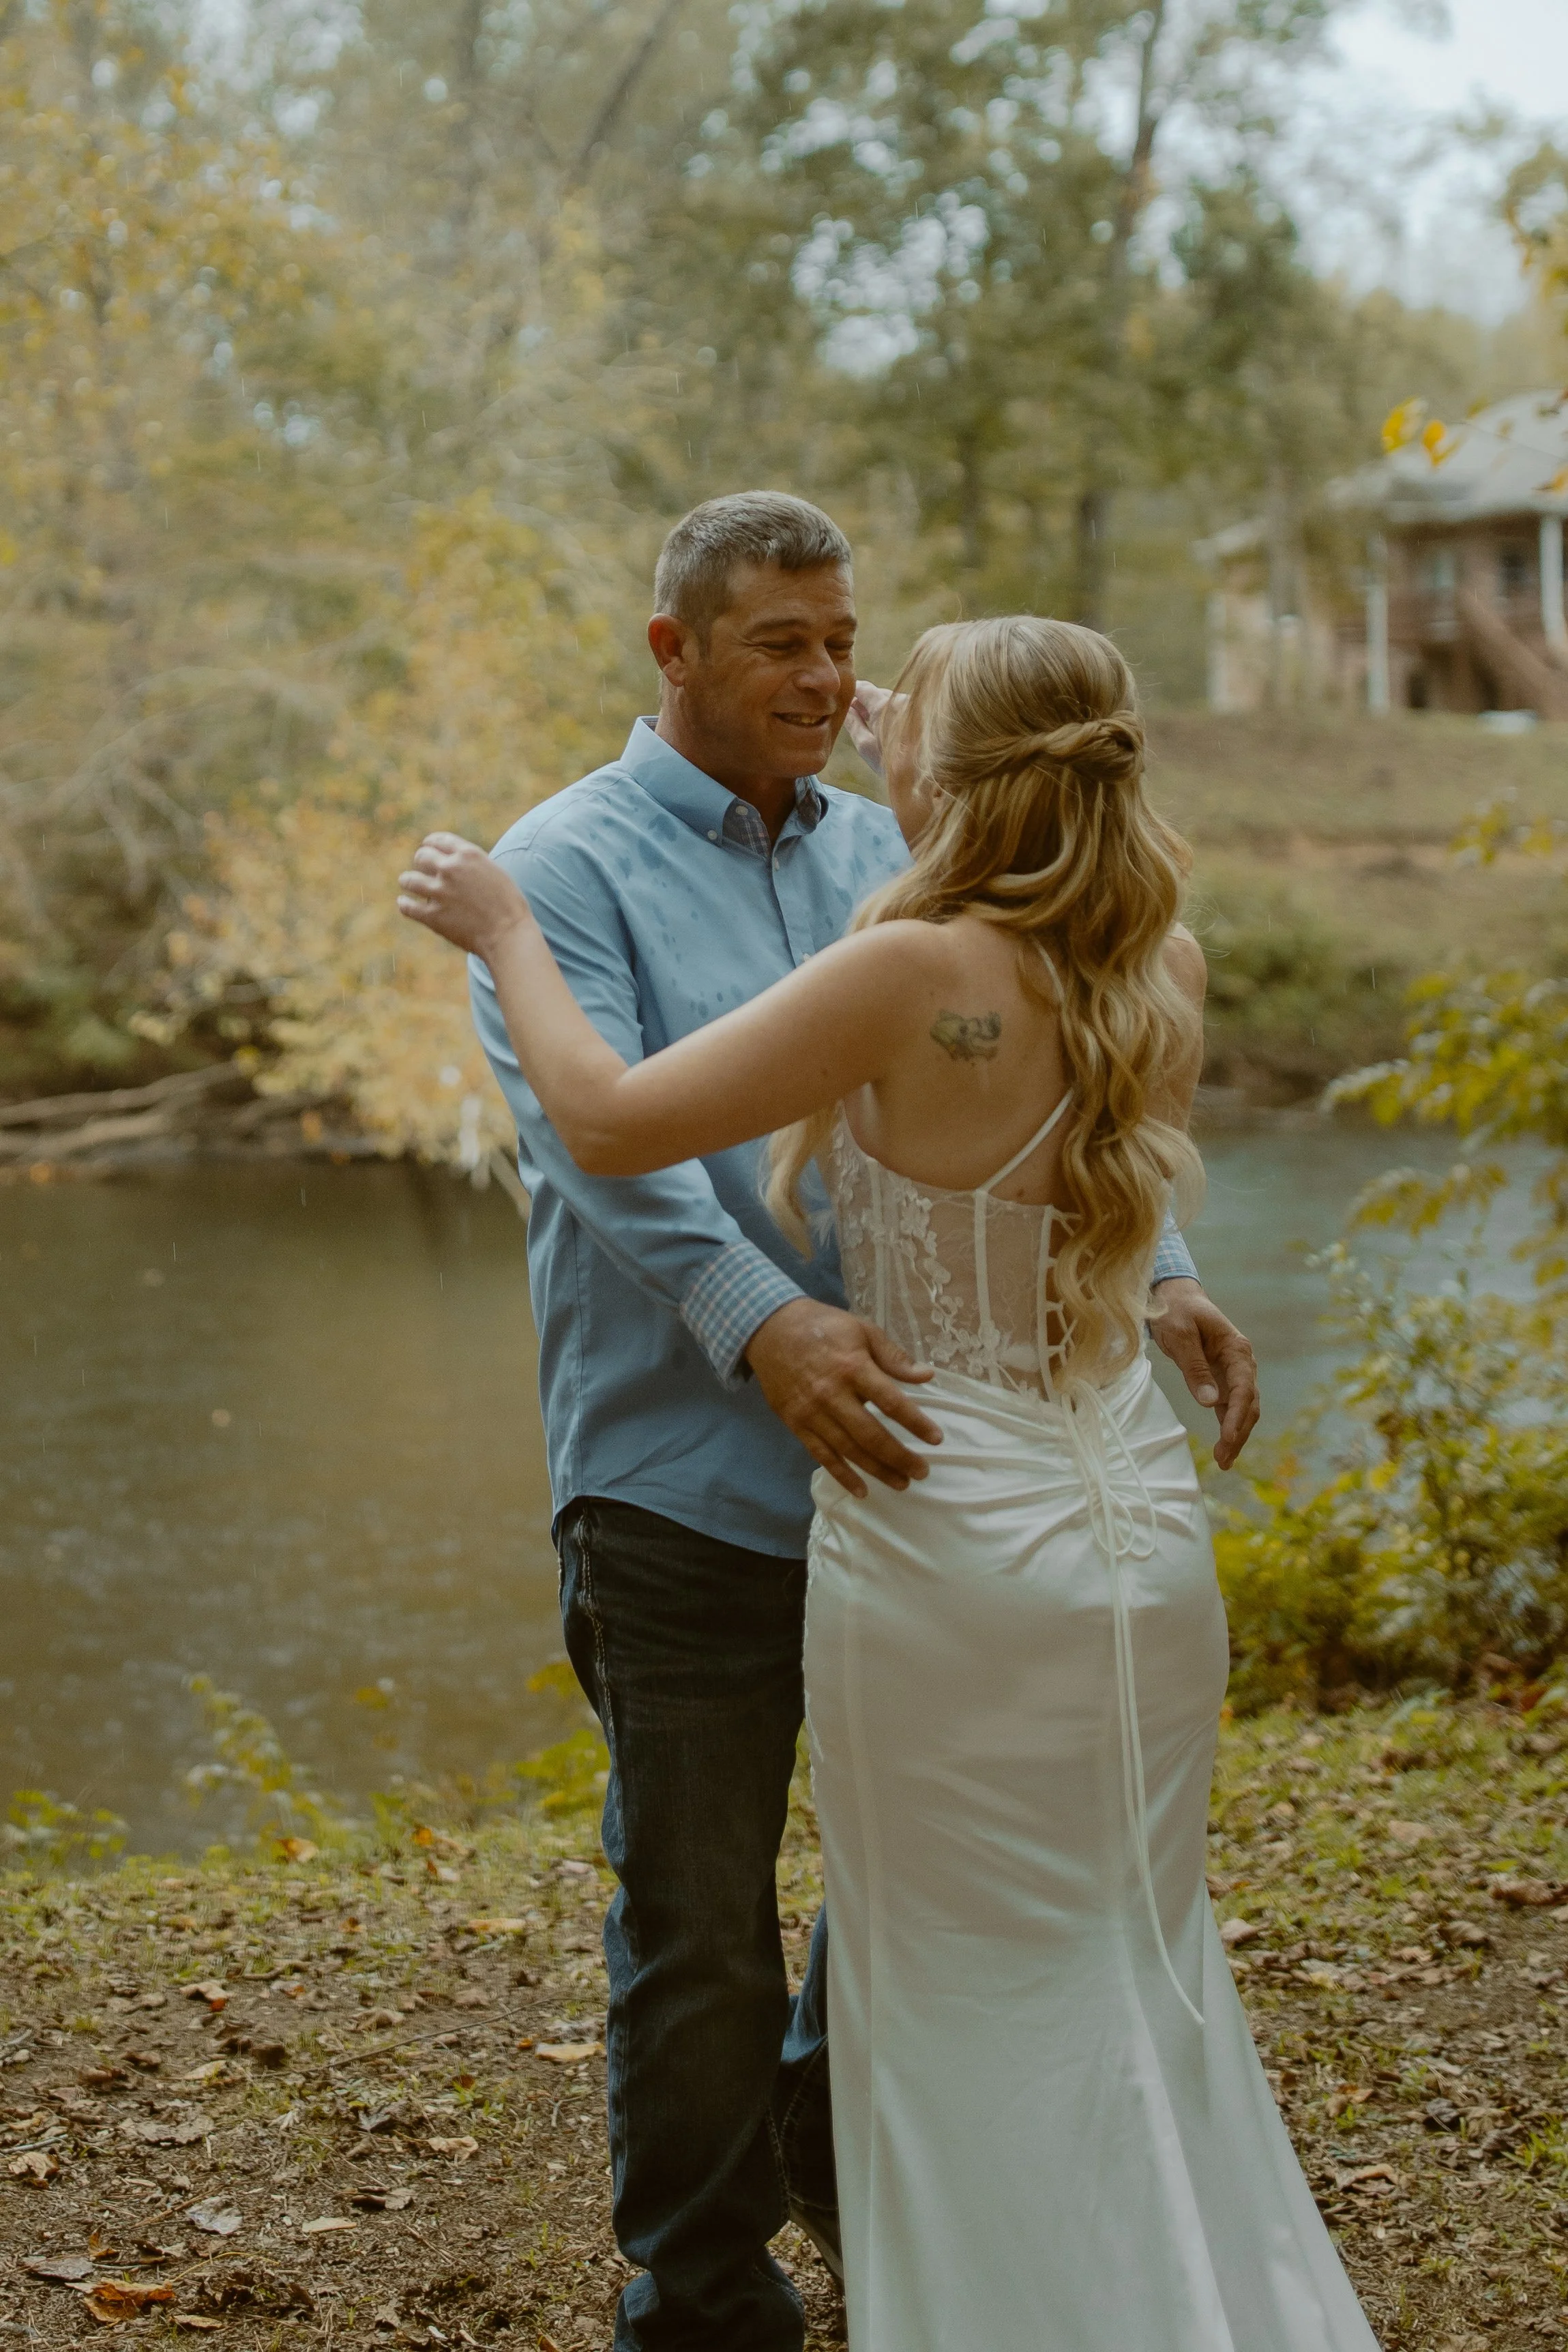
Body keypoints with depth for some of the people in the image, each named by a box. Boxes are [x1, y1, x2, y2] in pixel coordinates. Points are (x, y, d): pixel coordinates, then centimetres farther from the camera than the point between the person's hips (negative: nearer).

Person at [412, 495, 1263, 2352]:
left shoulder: (880, 854, 11)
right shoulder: (568, 865, -6)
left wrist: (1151, 1272, -12)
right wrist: (763, 1322, -38)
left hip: (900, 1455, 6)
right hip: (686, 1485, -5)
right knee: (700, 1928, 5)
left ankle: (845, 2144, 46)